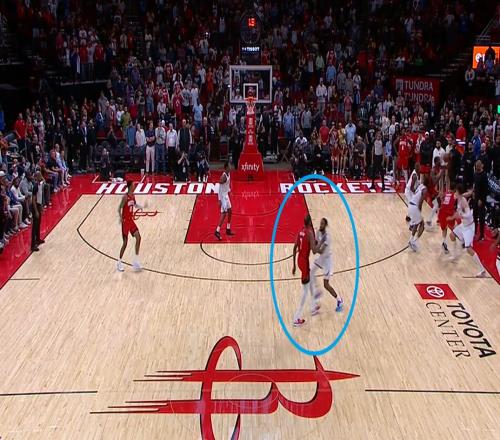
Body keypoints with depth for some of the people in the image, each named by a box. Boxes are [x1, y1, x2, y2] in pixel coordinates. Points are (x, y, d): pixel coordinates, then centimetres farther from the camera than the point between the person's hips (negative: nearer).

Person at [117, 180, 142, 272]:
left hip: (131, 220, 7)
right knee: (125, 242, -4)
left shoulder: (133, 196, 5)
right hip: (125, 221, -7)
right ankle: (119, 263, 12)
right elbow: (119, 208, -18)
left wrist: (141, 206, 5)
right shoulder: (125, 197, -18)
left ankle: (136, 261, 7)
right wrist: (120, 218, -33)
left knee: (138, 237, 0)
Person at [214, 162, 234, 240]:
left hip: (226, 195, 10)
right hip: (223, 196, -10)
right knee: (224, 214, -10)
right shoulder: (223, 176, -23)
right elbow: (219, 189, -23)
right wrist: (219, 200, -24)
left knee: (230, 212, 16)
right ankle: (217, 231, -7)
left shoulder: (228, 174, 6)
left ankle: (228, 229, 27)